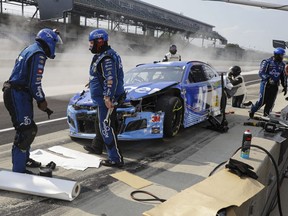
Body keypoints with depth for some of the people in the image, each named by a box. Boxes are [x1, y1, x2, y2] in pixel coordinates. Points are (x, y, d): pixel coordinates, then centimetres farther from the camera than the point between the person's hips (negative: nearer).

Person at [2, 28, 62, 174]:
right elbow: (34, 83, -20)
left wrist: (40, 99, 18)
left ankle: (24, 159, 35)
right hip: (18, 95, -11)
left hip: (16, 93, 11)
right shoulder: (38, 54, -14)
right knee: (26, 131, -9)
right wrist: (41, 101, -6)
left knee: (28, 129, 19)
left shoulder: (30, 50, 18)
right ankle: (18, 170, -3)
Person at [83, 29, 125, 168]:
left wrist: (108, 97, -30)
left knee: (106, 128, -11)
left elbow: (111, 79, -27)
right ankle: (96, 147, 45)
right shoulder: (102, 56, 17)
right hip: (103, 98, 11)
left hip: (107, 99, -11)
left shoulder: (107, 58, -18)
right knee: (100, 124, 25)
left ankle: (116, 159, -8)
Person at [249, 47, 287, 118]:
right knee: (262, 101, -6)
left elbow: (283, 76, 19)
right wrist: (269, 79, -29)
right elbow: (261, 73, -15)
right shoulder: (267, 62, -7)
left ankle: (266, 116, 17)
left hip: (275, 86, 5)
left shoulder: (282, 64, 11)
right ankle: (252, 111, 17)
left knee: (270, 103, 5)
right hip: (266, 85, -5)